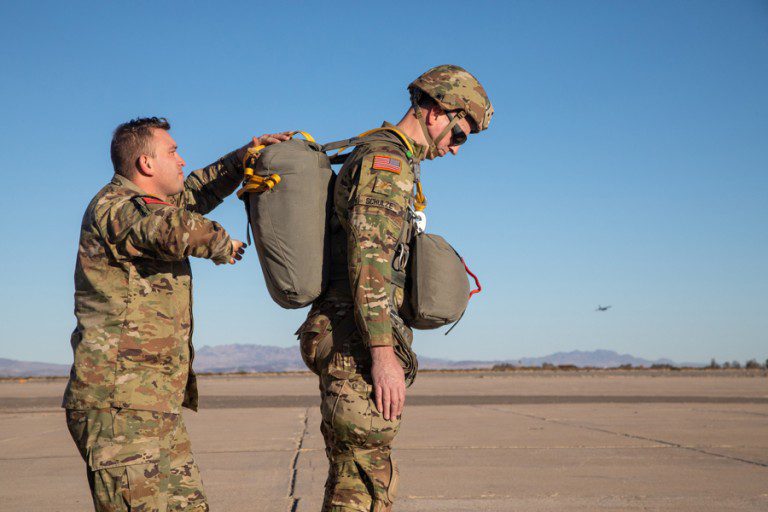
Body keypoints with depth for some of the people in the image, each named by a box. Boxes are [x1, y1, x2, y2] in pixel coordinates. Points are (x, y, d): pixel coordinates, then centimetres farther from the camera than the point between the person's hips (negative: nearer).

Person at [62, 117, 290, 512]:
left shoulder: (145, 204, 19)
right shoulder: (113, 208, -11)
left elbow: (197, 192, 37)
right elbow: (175, 230, -32)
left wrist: (245, 156, 24)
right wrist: (221, 244, -12)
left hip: (156, 405, 10)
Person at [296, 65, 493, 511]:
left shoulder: (374, 157, 23)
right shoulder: (387, 161, -10)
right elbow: (368, 259, -21)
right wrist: (383, 353, -24)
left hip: (343, 343, 10)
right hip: (358, 341, -10)